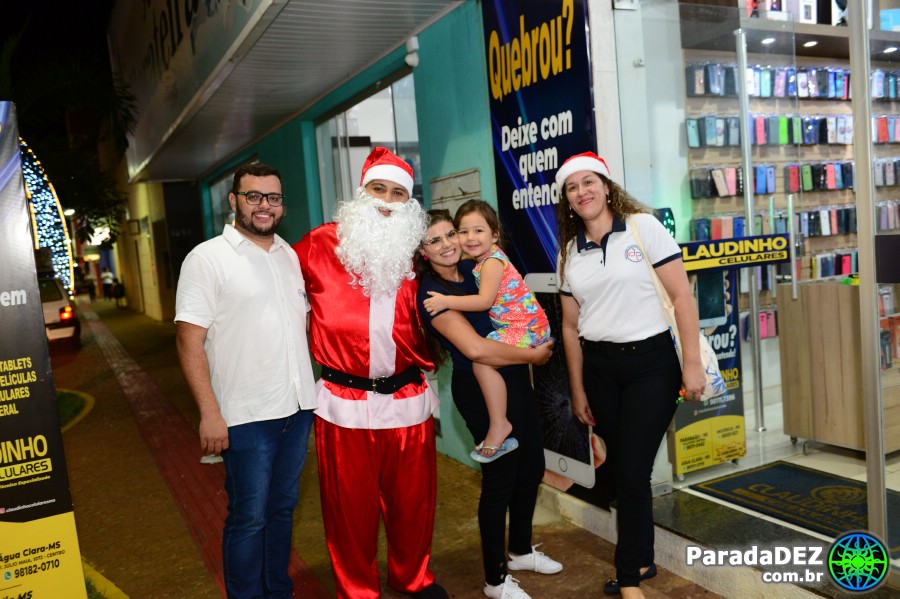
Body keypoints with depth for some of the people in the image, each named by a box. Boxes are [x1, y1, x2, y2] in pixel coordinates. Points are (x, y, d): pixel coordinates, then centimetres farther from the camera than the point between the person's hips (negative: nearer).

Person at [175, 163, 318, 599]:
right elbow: (189, 338, -12)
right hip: (246, 415, -6)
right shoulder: (208, 258, -8)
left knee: (282, 507, 18)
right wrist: (209, 412, -18)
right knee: (249, 518, 4)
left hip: (298, 407, 6)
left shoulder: (291, 255, 10)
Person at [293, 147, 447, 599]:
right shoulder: (322, 244, -2)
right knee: (351, 504, 10)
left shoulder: (415, 254, 7)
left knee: (413, 499, 16)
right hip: (345, 402, -2)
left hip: (409, 401, 3)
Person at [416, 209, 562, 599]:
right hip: (482, 390, -8)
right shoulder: (432, 293, -18)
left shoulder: (473, 269, 4)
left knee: (532, 467, 18)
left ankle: (521, 550, 41)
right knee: (500, 479, 3)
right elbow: (476, 349, -27)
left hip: (515, 379, 8)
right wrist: (533, 355, -16)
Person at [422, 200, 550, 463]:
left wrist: (447, 301, -28)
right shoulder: (482, 260, 12)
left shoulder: (492, 261, -17)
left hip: (525, 326, -11)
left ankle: (499, 425, -14)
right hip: (515, 325, 11)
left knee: (482, 360, -24)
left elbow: (484, 301, -26)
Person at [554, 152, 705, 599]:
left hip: (650, 362, -4)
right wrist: (577, 389, 11)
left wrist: (692, 363, -13)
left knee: (633, 470, -4)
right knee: (619, 468, 11)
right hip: (599, 368, 4)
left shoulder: (643, 227, -5)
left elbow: (682, 296, -8)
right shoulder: (570, 252, 7)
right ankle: (641, 558, 31)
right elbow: (571, 326, 11)